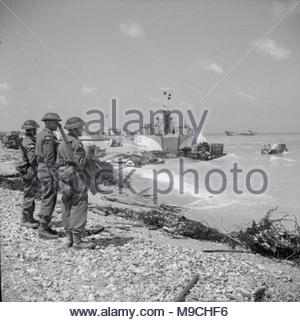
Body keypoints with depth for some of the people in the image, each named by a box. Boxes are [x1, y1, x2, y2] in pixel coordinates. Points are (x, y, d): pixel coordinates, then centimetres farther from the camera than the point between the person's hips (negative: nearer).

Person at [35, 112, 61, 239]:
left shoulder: (42, 135, 16)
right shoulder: (48, 136, -17)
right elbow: (49, 159, -21)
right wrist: (55, 177, -20)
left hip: (42, 169, 11)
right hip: (48, 170, -11)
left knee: (48, 199, 15)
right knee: (48, 200, -6)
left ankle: (45, 226, 22)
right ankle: (43, 230, -1)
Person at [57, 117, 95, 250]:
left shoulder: (62, 143, 14)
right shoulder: (76, 143, -14)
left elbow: (59, 162, 15)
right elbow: (81, 163, -18)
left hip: (64, 178, 9)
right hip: (77, 178, -9)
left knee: (68, 209, 12)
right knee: (79, 210, -5)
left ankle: (69, 238, 19)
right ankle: (77, 241, -3)